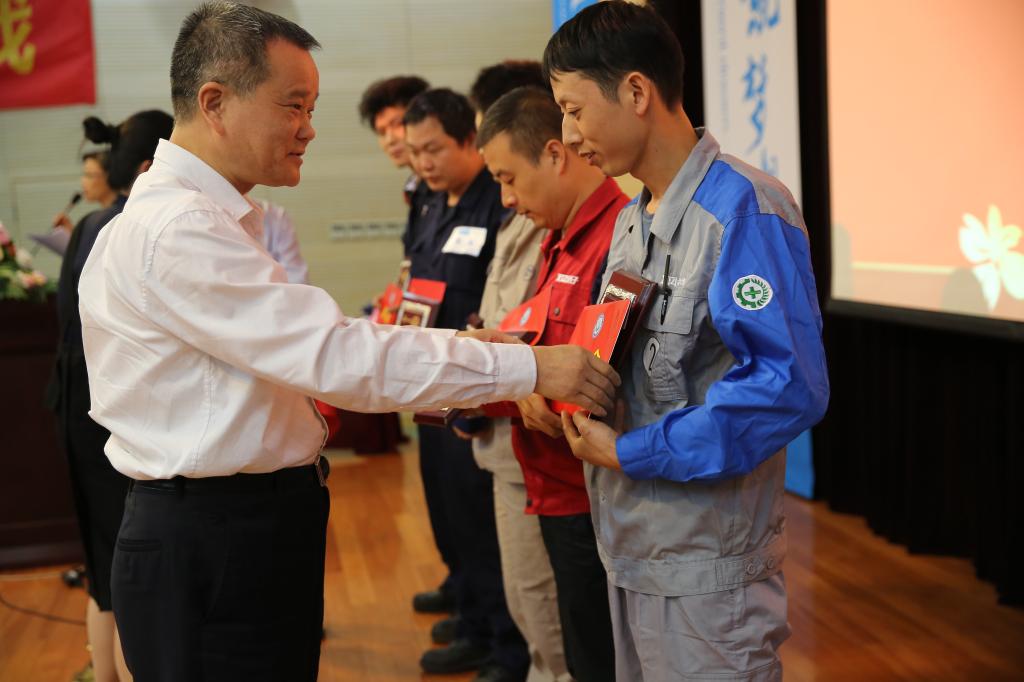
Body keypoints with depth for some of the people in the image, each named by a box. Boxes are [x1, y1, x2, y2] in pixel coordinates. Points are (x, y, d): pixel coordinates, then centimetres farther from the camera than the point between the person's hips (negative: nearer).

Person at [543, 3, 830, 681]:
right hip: (632, 548, 8)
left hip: (707, 568, -8)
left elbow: (789, 388, -27)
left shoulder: (746, 208, -18)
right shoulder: (631, 220, 11)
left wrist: (629, 452, -20)